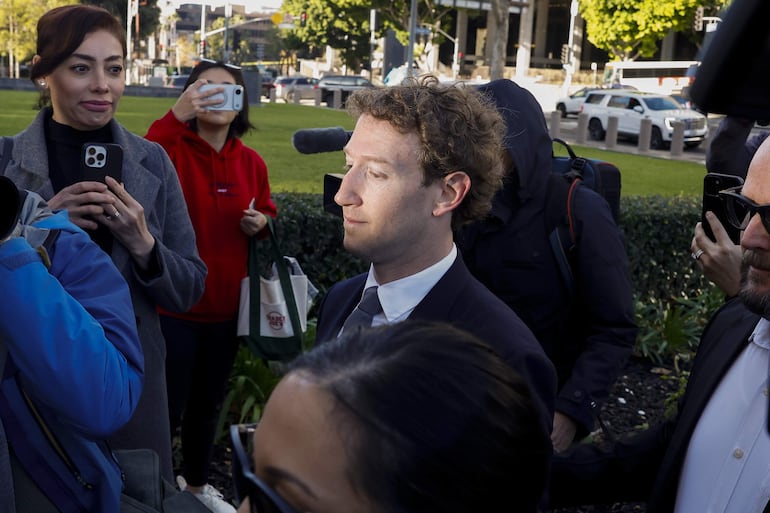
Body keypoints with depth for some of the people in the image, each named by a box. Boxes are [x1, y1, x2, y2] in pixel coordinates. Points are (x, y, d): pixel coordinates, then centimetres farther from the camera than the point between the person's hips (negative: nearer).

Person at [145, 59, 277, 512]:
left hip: (226, 306, 5)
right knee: (167, 406, 2)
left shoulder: (252, 162, 1)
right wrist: (175, 117, -41)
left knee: (208, 405, 21)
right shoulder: (173, 149, -13)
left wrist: (261, 223, -6)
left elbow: (267, 214, 17)